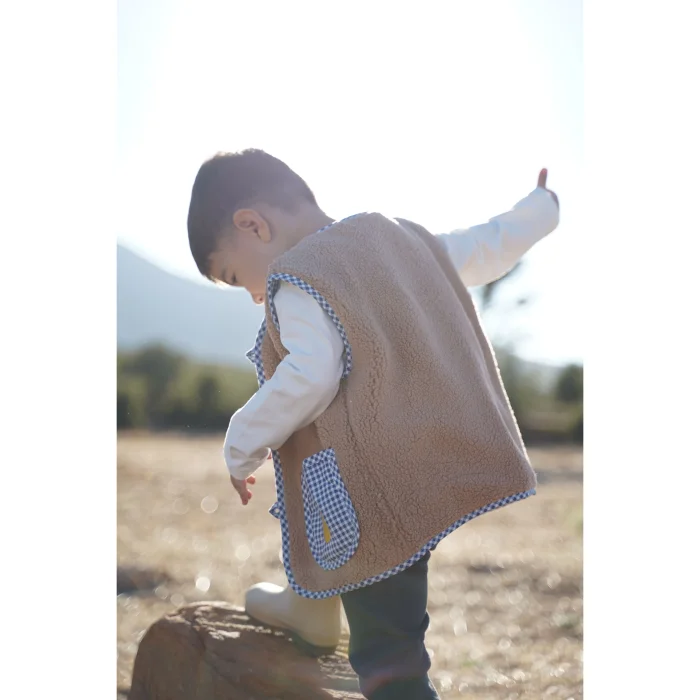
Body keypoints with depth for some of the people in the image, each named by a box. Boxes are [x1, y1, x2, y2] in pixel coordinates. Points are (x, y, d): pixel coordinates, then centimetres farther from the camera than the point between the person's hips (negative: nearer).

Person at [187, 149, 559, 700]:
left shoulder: (297, 278, -10)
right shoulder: (402, 236, 14)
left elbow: (308, 379, -23)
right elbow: (486, 248, 26)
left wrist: (242, 447, -8)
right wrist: (545, 204, 44)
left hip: (381, 501, -9)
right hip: (467, 465, 9)